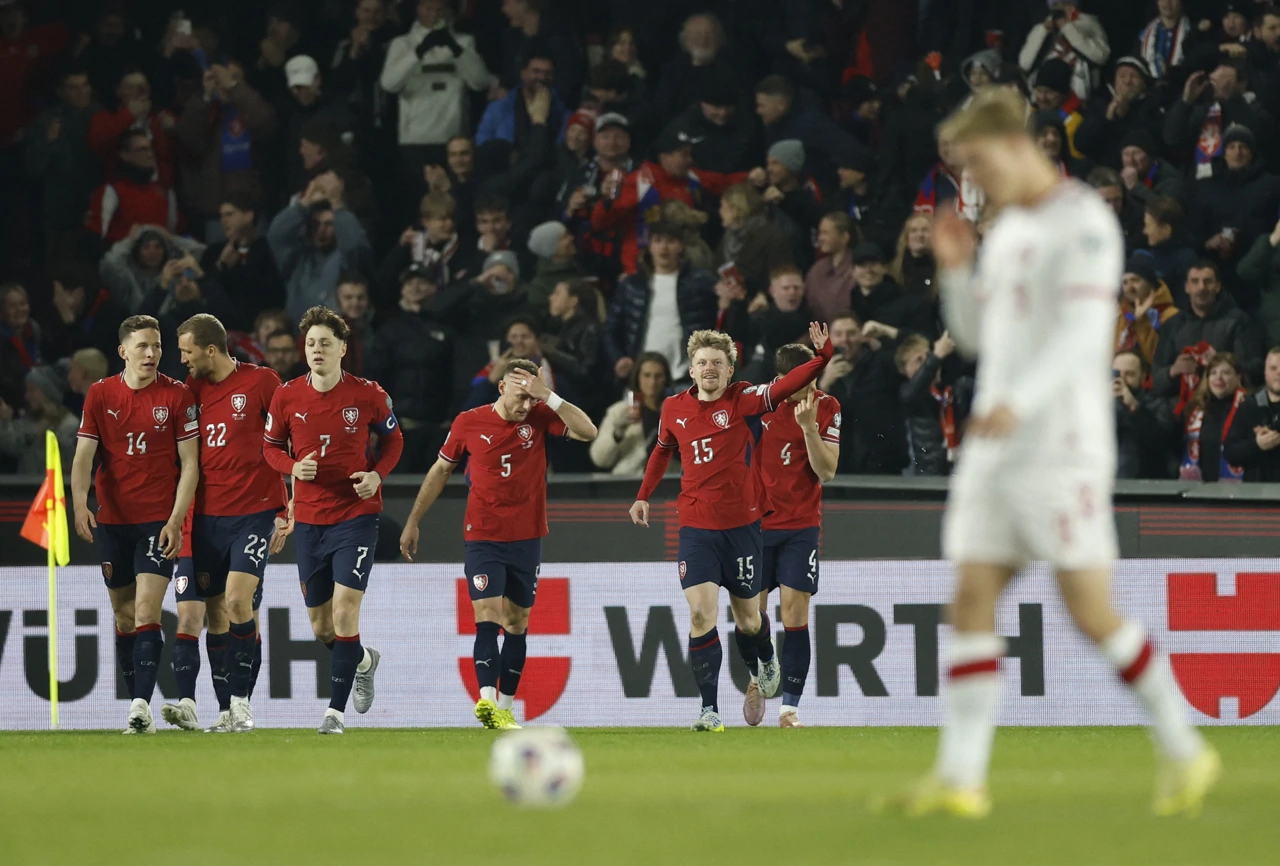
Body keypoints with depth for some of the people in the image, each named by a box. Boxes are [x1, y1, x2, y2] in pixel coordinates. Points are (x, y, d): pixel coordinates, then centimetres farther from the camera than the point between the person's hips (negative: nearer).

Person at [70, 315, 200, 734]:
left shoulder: (177, 395, -3)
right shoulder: (100, 394, 3)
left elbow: (190, 463, -2)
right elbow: (83, 456, 1)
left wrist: (176, 520, -10)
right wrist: (79, 505, -16)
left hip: (159, 520, -3)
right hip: (112, 520, 3)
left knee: (146, 610, -15)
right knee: (124, 615, 7)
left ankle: (141, 704, -22)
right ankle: (138, 707, 15)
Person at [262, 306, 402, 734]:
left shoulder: (367, 394, -6)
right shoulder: (287, 396, -2)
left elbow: (393, 438, 9)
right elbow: (270, 446, 10)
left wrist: (377, 474, -9)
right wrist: (293, 467, -11)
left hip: (356, 513, -3)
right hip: (309, 518, 3)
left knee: (344, 612, -15)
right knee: (321, 627, 10)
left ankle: (336, 710, -7)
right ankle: (363, 661, 43)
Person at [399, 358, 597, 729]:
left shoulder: (540, 418, -2)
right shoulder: (469, 423, -3)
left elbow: (588, 431, -16)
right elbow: (441, 470, 10)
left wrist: (547, 396, -21)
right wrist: (412, 523, 13)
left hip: (527, 539, 2)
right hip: (482, 539, -2)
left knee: (517, 622, 8)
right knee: (487, 616, -17)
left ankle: (505, 708, 15)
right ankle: (487, 700, -31)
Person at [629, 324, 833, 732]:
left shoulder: (743, 400, -6)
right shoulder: (674, 409, 3)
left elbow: (786, 386, -22)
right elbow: (662, 451, 23)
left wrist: (822, 354, -36)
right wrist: (643, 496, 21)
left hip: (741, 525, -1)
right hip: (696, 527, 1)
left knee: (747, 620, 10)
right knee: (701, 614, -14)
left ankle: (764, 665, 46)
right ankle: (709, 709, -11)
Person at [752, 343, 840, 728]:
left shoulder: (826, 408, -4)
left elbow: (827, 472, -10)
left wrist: (809, 426, -22)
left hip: (801, 526, -1)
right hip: (755, 521, 1)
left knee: (795, 615, -8)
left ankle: (790, 704, -5)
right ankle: (756, 680, 28)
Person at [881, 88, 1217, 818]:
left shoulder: (1084, 223, -9)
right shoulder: (1007, 229, 18)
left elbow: (1084, 334, -20)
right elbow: (976, 337, 23)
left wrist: (1018, 401, -33)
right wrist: (956, 269, 5)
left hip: (1062, 449, -8)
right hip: (995, 451, 8)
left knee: (1092, 610, -7)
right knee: (973, 600, -2)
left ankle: (1184, 752, 7)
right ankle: (960, 776, -5)